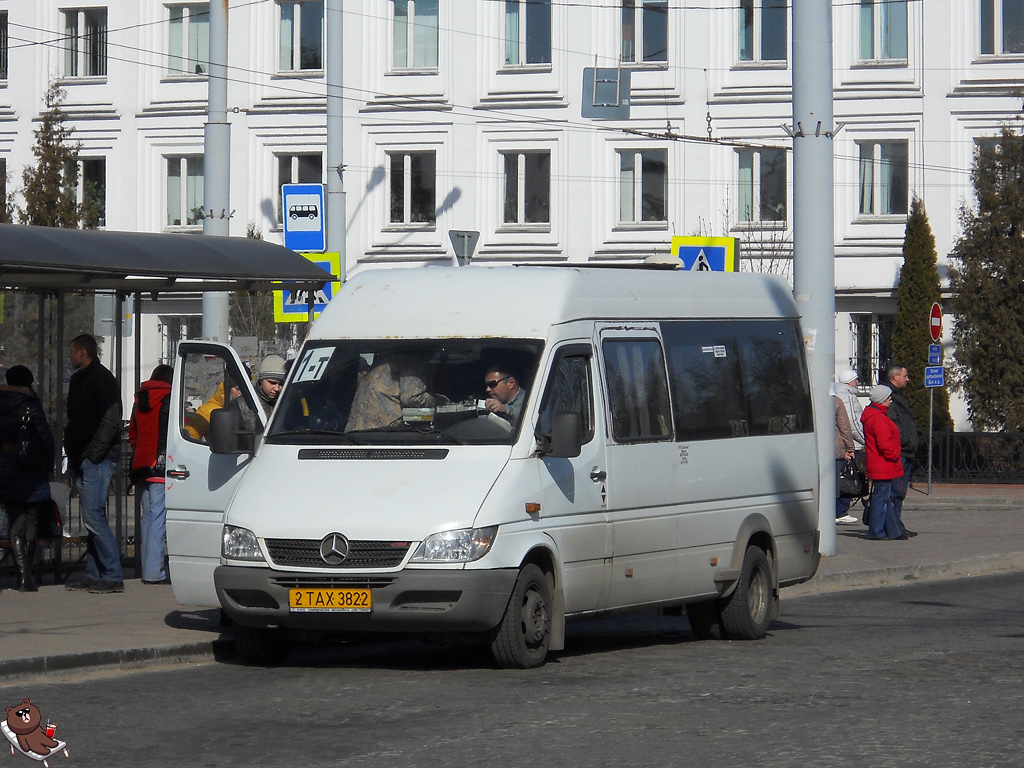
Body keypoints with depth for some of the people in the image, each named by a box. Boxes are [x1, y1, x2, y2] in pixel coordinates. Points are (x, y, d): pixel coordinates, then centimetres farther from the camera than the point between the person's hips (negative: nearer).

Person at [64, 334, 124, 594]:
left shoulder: (102, 378, -9)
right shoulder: (78, 379, 20)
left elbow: (111, 421, -17)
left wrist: (92, 454, -20)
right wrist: (72, 451, 13)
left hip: (97, 458, -9)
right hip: (83, 459, 9)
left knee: (94, 517, -13)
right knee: (91, 517, 9)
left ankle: (113, 577, -12)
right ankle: (93, 574, 12)